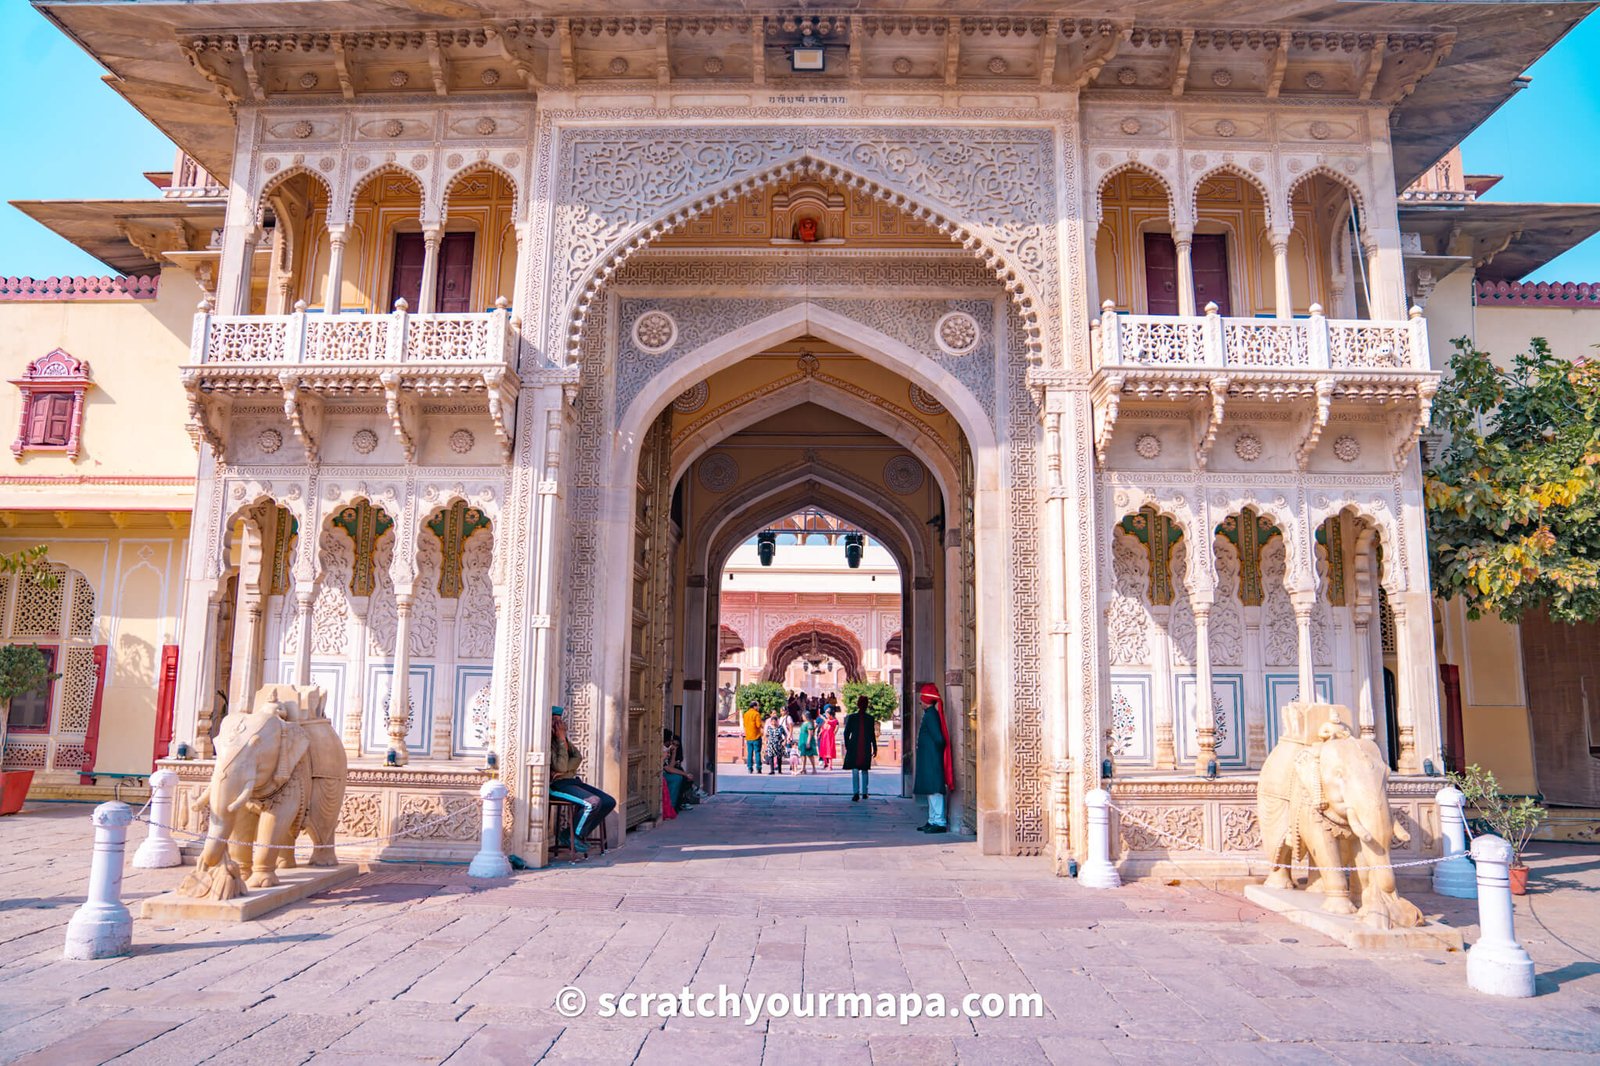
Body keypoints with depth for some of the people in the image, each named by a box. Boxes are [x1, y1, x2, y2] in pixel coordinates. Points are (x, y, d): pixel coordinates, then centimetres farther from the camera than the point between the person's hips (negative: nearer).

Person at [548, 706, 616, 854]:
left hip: (572, 781, 9)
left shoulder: (564, 738, 13)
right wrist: (561, 740, -17)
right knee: (593, 802, -28)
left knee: (609, 802, -3)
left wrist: (565, 770, -15)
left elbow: (578, 757, 3)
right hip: (557, 785, -9)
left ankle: (579, 834, 4)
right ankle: (575, 837, -8)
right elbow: (560, 767, -20)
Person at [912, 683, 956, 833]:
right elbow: (938, 738, 18)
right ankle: (933, 821, 21)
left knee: (934, 790, -8)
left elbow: (939, 739, -21)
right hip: (929, 760, 10)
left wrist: (938, 752, -8)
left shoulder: (930, 714, -15)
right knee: (932, 790, 14)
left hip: (932, 759, -10)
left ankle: (939, 822, -6)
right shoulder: (930, 713, 14)